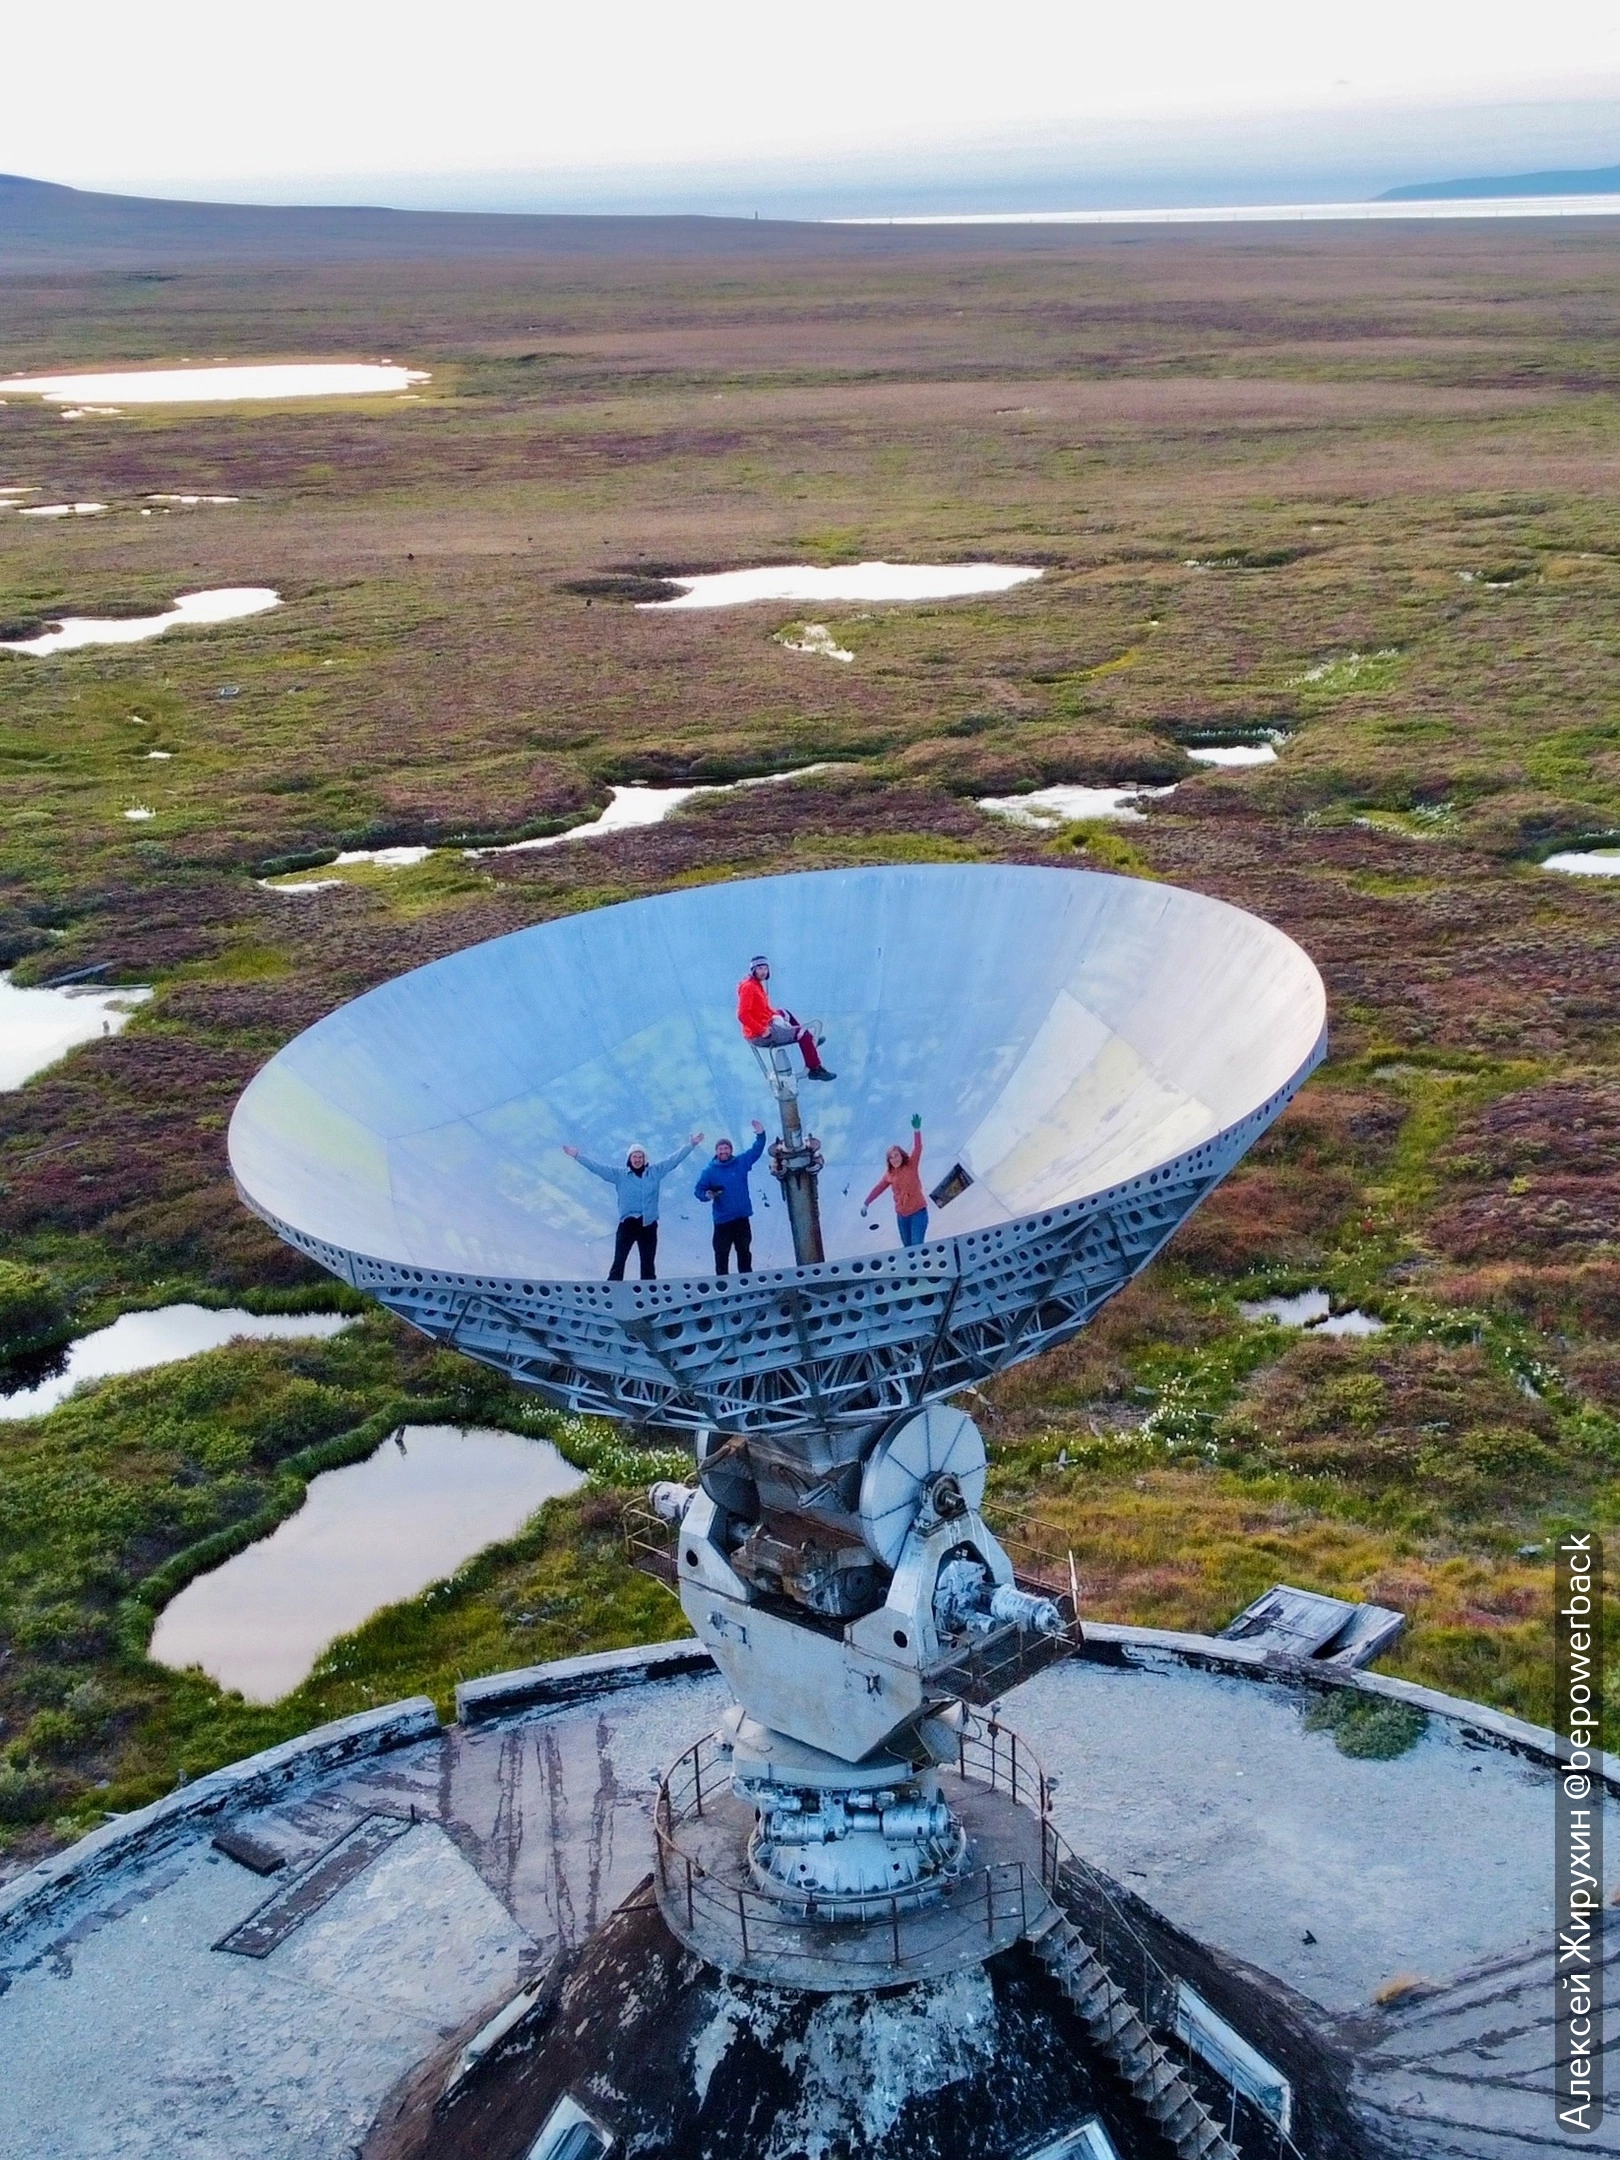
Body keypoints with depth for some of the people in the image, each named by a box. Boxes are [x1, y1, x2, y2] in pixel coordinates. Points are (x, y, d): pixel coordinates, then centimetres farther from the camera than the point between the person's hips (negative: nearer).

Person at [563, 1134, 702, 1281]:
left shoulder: (655, 1172, 7)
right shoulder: (619, 1175, 3)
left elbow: (674, 1159, 9)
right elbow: (597, 1167, 1)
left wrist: (691, 1144, 7)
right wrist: (577, 1156, -4)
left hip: (648, 1225, 2)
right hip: (627, 1224, -2)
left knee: (648, 1264, 9)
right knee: (618, 1261, -6)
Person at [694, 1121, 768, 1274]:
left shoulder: (741, 1162, 2)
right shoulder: (710, 1171, -4)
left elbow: (756, 1151, 6)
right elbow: (698, 1189, -2)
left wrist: (760, 1135, -8)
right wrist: (706, 1195, -24)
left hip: (742, 1217, 2)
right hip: (722, 1220, -2)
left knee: (744, 1251, 14)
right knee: (721, 1254, 1)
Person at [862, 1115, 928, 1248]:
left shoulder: (911, 1166, -4)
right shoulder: (889, 1174, 5)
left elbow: (917, 1149, -17)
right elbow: (878, 1188, 16)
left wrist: (916, 1130, -31)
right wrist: (866, 1203, 19)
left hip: (918, 1211, -4)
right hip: (902, 1214, 4)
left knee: (917, 1245, -13)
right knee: (907, 1246, 6)